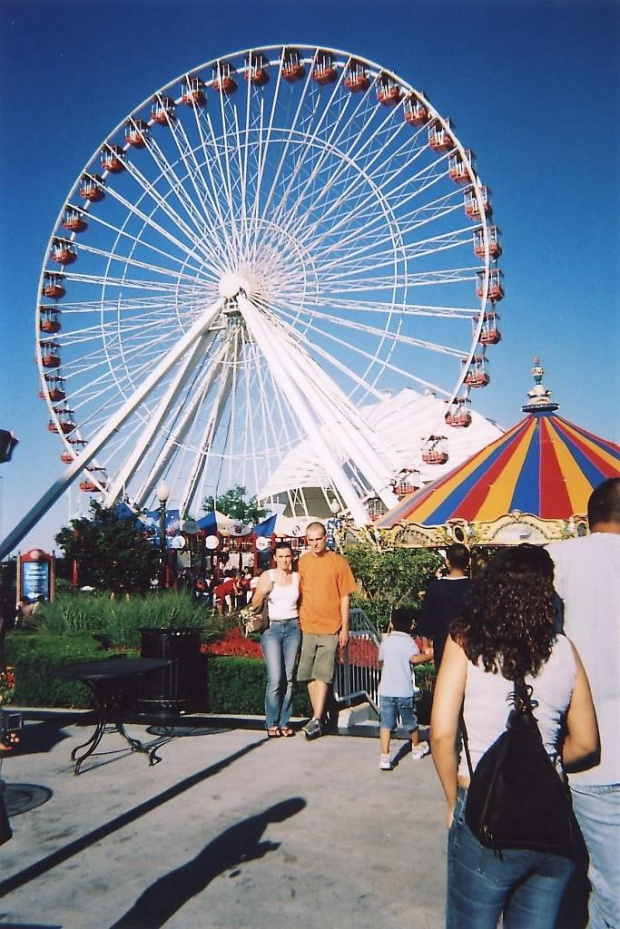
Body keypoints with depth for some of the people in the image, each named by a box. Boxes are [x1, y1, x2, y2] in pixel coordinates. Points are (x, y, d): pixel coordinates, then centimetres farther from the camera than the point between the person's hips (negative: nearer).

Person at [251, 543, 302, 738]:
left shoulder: (297, 577, 8)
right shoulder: (267, 576, 2)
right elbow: (255, 604, 1)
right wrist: (263, 592, -16)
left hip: (293, 628, 2)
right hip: (272, 628, -2)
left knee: (289, 678, 1)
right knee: (275, 679, -8)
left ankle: (284, 722, 11)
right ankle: (272, 723, 5)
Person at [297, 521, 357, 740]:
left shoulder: (338, 562, -1)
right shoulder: (303, 561, 6)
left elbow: (345, 597, 0)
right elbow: (299, 594, 10)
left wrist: (344, 628, -3)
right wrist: (297, 623, 6)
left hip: (330, 628, -3)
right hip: (306, 627, 3)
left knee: (322, 674, -7)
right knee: (309, 675, 7)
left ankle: (316, 720, -3)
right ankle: (319, 717, 19)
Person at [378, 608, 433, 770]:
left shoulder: (385, 641, 8)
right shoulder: (407, 641, -6)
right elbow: (414, 658, -25)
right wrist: (429, 654, -15)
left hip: (386, 690, 2)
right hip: (404, 691, -2)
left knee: (386, 723, 1)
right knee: (411, 722, 17)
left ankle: (385, 757, -9)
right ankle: (417, 747, 38)